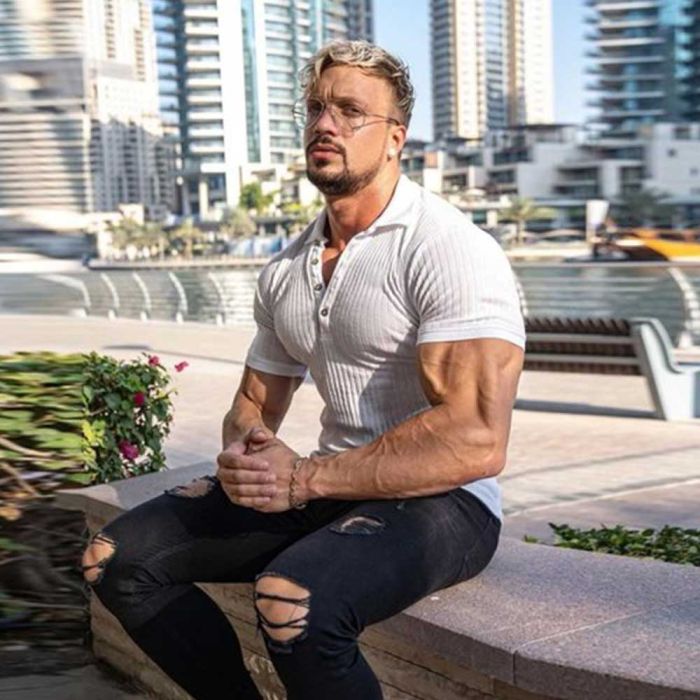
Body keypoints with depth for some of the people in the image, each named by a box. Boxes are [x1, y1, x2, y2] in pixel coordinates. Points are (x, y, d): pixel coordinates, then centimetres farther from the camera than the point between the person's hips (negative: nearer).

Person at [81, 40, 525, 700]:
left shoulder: (450, 251, -15)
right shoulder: (285, 271, 10)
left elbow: (477, 440, -25)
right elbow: (256, 399, 20)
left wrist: (305, 478, -21)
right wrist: (245, 450, -6)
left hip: (442, 500, -7)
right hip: (327, 490, 8)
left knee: (292, 601, -37)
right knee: (116, 558, -1)